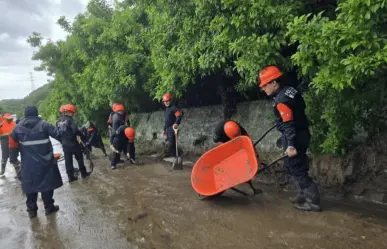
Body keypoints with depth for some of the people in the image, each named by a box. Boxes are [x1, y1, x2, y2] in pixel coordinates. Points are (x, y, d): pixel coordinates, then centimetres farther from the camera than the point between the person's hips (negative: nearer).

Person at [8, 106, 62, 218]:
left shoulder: (18, 127, 3)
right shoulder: (43, 125, -8)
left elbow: (13, 144, 8)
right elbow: (58, 134, -10)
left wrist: (13, 158, 18)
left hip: (28, 163, 3)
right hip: (44, 162, -3)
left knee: (30, 185, 12)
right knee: (47, 183, 9)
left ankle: (31, 210, 18)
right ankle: (49, 207, 16)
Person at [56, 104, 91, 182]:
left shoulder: (58, 121, 8)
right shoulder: (69, 120, -14)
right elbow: (75, 130, -26)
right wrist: (79, 136, -13)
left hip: (64, 144, 6)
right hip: (73, 143, -6)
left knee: (68, 160, 10)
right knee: (79, 158, 10)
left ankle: (71, 177, 14)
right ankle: (83, 173, 19)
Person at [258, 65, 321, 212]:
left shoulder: (281, 100, -22)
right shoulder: (290, 90, 8)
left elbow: (289, 124, -26)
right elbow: (301, 107, 20)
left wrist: (291, 145, -28)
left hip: (295, 138, -10)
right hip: (301, 134, 10)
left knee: (297, 169, -2)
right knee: (296, 166, 19)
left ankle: (313, 201, 5)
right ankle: (304, 195, 29)